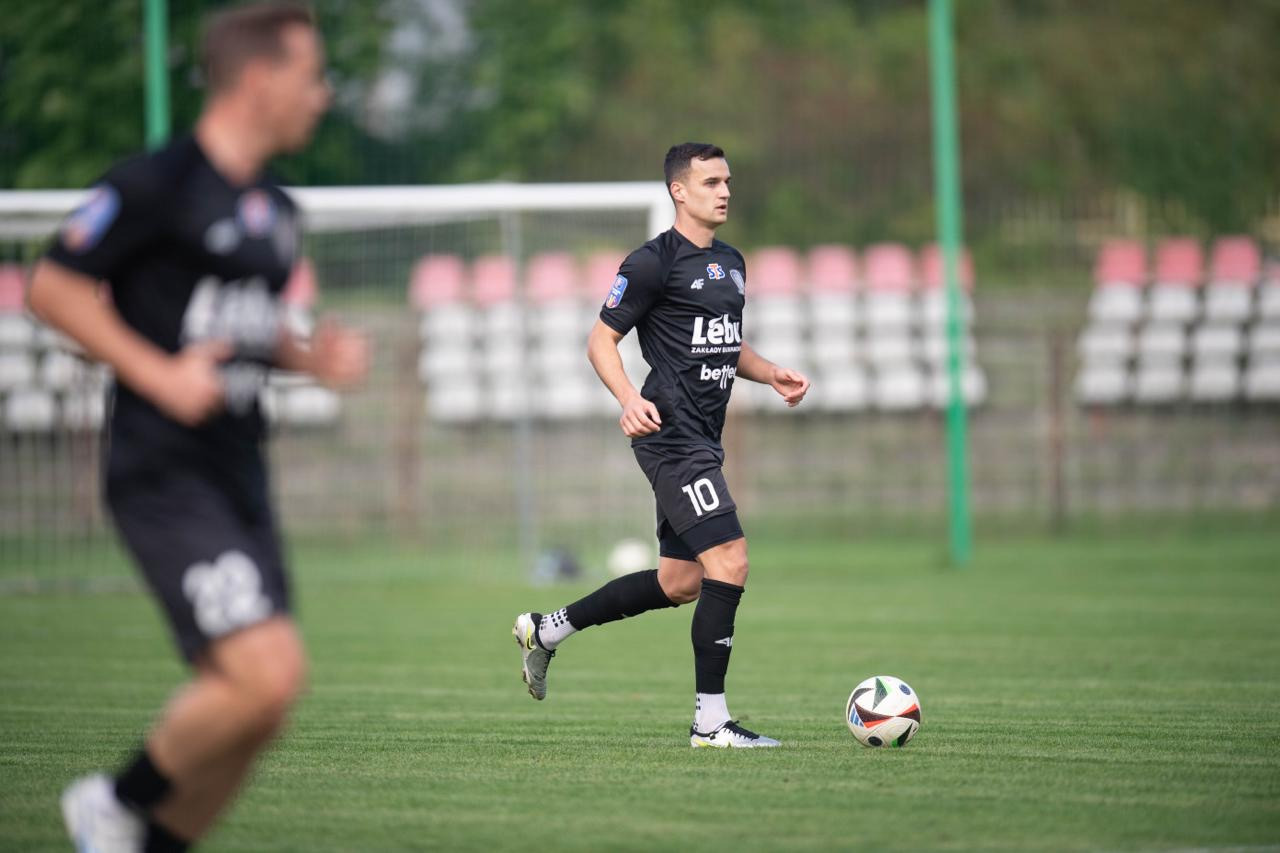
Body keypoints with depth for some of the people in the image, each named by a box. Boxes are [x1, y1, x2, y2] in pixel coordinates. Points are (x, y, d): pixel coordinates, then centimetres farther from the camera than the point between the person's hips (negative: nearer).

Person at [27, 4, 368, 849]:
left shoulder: (274, 210, 16)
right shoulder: (157, 185, -9)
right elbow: (53, 287, -9)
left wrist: (312, 357, 8)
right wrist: (158, 374, -17)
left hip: (239, 478, 9)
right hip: (164, 475, -9)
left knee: (249, 716, 4)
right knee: (269, 674, -19)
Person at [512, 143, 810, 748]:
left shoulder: (731, 263, 17)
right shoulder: (653, 262, -9)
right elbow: (601, 340, -7)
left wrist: (771, 374, 10)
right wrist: (629, 399, -23)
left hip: (701, 441, 10)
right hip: (670, 432, -10)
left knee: (679, 583, 13)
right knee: (729, 560, -16)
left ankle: (546, 630, 28)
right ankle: (710, 721, -10)